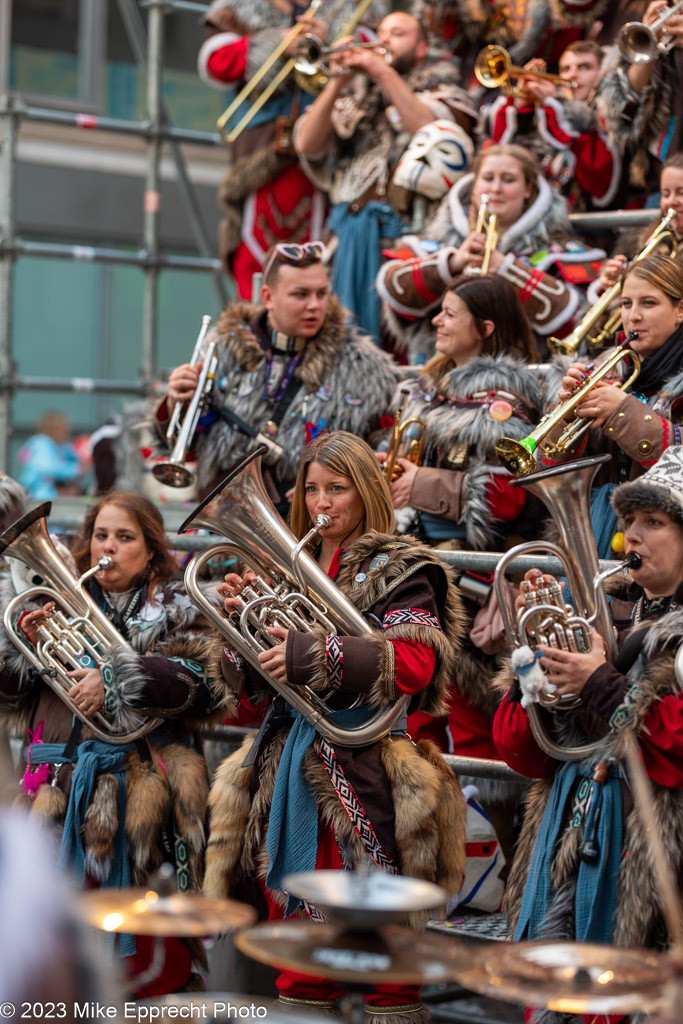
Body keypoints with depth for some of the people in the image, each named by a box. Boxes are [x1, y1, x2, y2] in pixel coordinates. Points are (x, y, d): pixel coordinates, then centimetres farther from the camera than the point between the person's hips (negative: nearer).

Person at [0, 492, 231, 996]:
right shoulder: (63, 605, 18)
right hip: (60, 788, 4)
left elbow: (205, 684, -11)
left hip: (136, 789, -4)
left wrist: (116, 681, -19)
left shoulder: (174, 611, 6)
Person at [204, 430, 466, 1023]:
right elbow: (248, 680, 16)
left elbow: (414, 663, -18)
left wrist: (311, 656, -25)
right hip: (289, 772, 6)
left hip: (362, 780, -6)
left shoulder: (397, 570, -1)